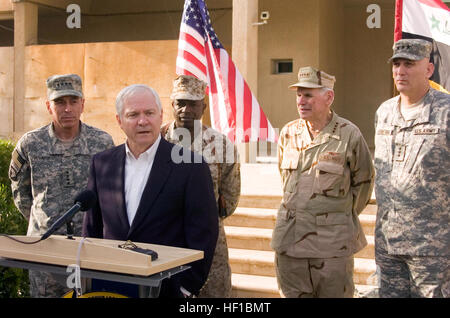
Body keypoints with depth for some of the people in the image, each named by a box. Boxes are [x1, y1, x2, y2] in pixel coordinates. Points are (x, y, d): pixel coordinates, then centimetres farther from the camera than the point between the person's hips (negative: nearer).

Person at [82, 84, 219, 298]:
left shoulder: (190, 165, -6)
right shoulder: (102, 163, 7)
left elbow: (203, 234, -6)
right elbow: (91, 228, 12)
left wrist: (187, 288, -9)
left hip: (167, 288, -3)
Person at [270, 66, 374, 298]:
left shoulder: (350, 135, -7)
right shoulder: (288, 133, 5)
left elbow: (363, 182, 4)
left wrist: (342, 216, 9)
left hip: (332, 241, -4)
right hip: (289, 237, 4)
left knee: (334, 293, 3)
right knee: (292, 293, 11)